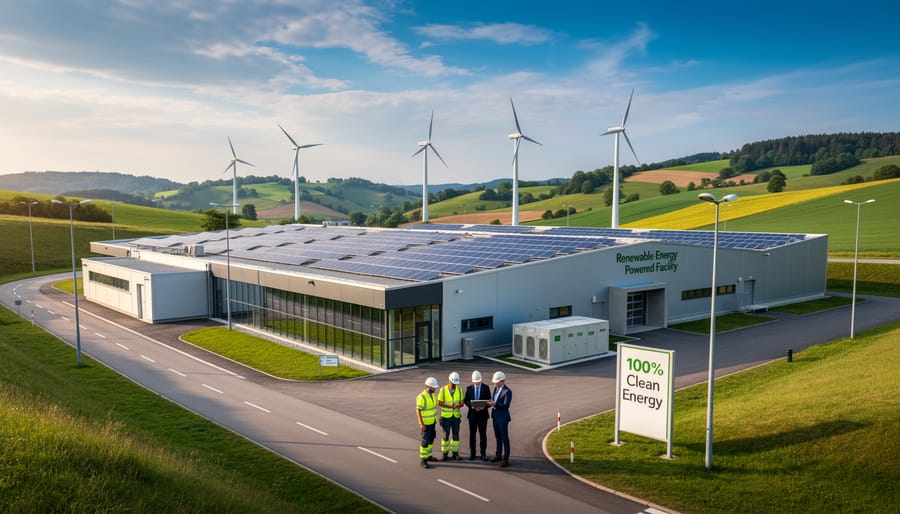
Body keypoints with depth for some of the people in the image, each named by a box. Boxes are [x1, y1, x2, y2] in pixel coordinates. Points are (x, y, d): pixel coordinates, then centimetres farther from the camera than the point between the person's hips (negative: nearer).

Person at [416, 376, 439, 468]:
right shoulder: (422, 397, -21)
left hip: (432, 422, 8)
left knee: (431, 439, 17)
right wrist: (421, 424, -24)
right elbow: (418, 410, -20)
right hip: (425, 423, -8)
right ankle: (423, 460, 2)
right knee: (425, 441, -5)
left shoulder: (432, 394, 5)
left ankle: (428, 456, 31)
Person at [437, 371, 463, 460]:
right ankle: (444, 453, 13)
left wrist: (458, 406, -23)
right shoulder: (443, 390, -9)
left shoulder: (459, 390, -1)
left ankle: (454, 453, 17)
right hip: (446, 416, -2)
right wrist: (450, 406, -21)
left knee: (455, 435, 6)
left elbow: (461, 403, 0)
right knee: (446, 434, 1)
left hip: (456, 416, 2)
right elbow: (439, 402, -8)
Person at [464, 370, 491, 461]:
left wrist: (484, 407, -18)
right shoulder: (469, 388, 4)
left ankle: (483, 453, 10)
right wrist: (471, 406, -14)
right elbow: (465, 400, 5)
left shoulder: (486, 388, 0)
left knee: (483, 434, 2)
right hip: (472, 414, 1)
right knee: (472, 434, 6)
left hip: (482, 414, -1)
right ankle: (472, 453, 15)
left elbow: (489, 400, 0)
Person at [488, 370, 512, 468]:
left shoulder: (507, 391, -17)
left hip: (503, 418, -8)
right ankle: (498, 455, 31)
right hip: (495, 416, 8)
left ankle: (505, 459, 5)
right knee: (498, 437, 18)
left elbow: (506, 405, -22)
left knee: (504, 438, 0)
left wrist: (494, 404, -29)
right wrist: (490, 402, -8)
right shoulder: (496, 388, 8)